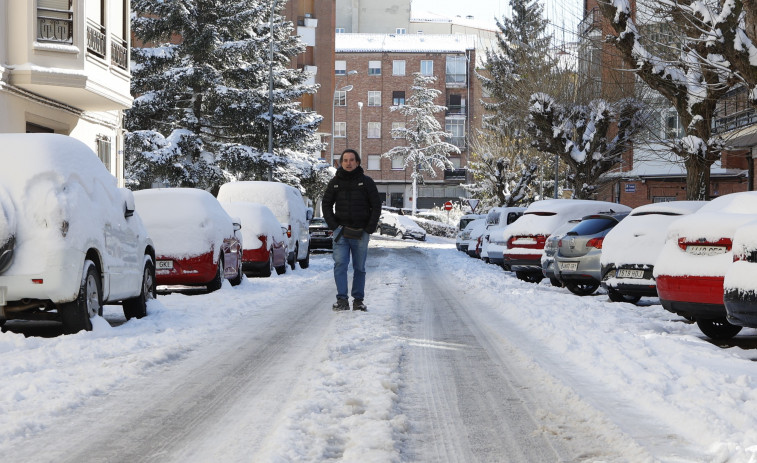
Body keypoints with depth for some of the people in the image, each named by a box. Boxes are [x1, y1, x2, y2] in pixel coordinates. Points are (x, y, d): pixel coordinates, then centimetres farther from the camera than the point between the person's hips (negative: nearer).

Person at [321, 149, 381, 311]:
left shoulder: (366, 182, 2)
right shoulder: (335, 182, 7)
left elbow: (376, 206, 4)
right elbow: (326, 204, 14)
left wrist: (369, 228, -4)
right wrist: (333, 225, 1)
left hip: (361, 233, 0)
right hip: (341, 231, 0)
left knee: (359, 267, 5)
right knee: (340, 264, -12)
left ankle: (358, 299, 13)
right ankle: (342, 299, -13)